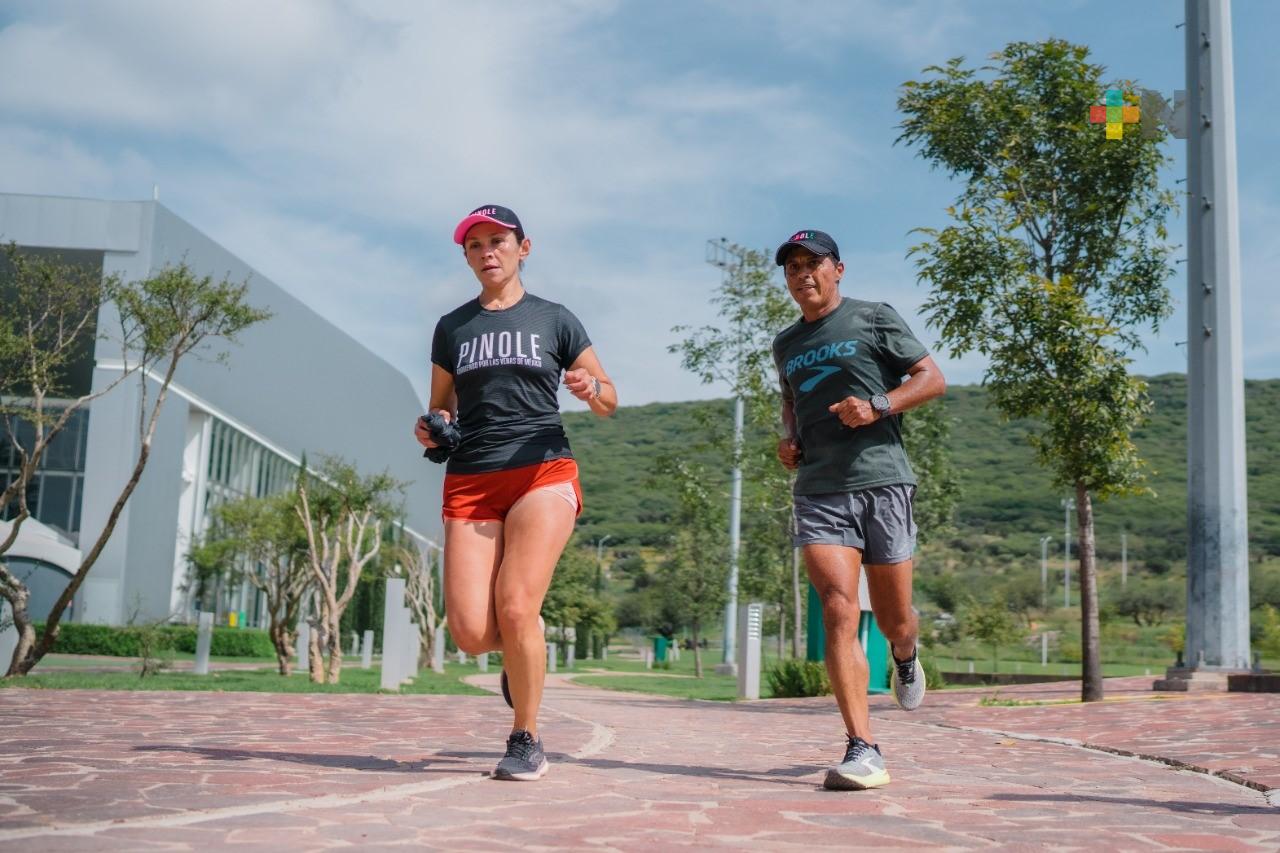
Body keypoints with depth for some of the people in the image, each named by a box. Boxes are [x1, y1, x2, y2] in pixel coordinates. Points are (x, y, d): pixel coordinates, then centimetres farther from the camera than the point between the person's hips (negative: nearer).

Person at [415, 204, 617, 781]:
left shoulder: (554, 320, 9)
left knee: (515, 609, -19)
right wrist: (429, 429, -1)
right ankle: (522, 650, 26)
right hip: (470, 481, 3)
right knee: (470, 631, -11)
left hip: (542, 473, -2)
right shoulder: (452, 327, 16)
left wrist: (591, 389, -10)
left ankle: (526, 740, 2)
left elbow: (609, 402, 13)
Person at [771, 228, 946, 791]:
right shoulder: (787, 344, 20)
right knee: (838, 609, -15)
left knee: (893, 618, 5)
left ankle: (905, 657, 44)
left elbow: (932, 379, 4)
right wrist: (788, 440, 15)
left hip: (880, 480, -2)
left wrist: (877, 406, -12)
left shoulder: (873, 319, 6)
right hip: (817, 490, 3)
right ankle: (863, 750, -16)